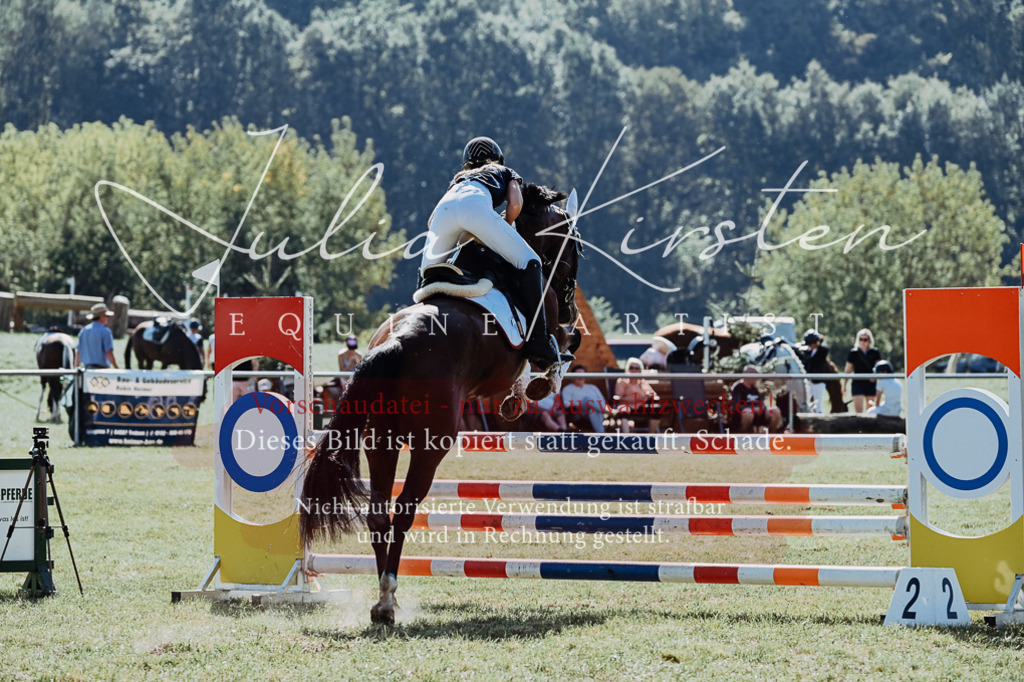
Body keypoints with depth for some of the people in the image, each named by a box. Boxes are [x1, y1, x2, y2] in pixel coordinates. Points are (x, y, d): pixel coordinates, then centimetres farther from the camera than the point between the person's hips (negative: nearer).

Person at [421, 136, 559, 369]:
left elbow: (431, 222, 35)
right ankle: (538, 341, -16)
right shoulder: (507, 173, 38)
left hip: (444, 209, 4)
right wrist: (504, 233, 29)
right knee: (529, 262, -4)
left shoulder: (459, 178, 46)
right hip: (476, 204, -4)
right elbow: (515, 204, 16)